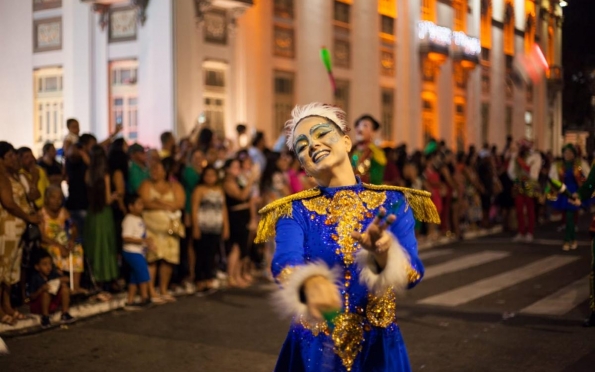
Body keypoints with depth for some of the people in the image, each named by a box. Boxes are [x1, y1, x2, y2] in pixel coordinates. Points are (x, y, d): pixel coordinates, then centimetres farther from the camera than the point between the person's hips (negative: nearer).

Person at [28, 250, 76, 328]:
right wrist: (41, 289, -35)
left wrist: (63, 280, -24)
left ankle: (65, 315, -12)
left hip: (54, 303, 5)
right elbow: (32, 297, -18)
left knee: (64, 287, -13)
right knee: (46, 292, -33)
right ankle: (45, 317, -21)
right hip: (38, 306, -5)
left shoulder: (53, 274, -3)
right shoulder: (35, 278, -17)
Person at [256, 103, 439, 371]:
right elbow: (283, 264, -22)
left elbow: (412, 273, -15)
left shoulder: (391, 202, -4)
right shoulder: (295, 211, -4)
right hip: (313, 348, 0)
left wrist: (383, 251, -36)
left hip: (378, 346, 0)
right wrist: (312, 283, -45)